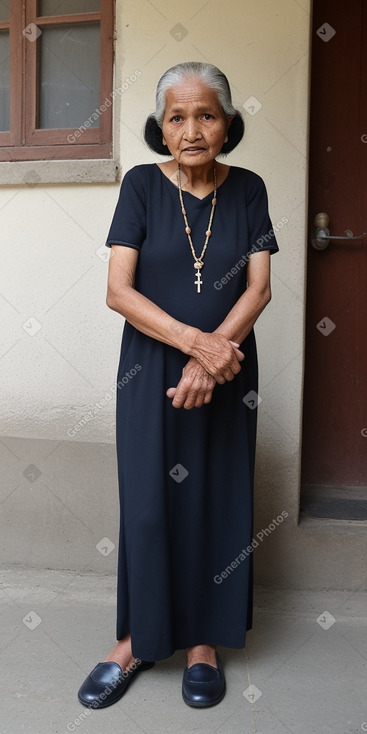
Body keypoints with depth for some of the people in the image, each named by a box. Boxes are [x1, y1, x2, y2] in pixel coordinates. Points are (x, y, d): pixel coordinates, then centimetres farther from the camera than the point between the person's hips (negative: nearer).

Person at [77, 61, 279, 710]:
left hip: (226, 368, 2)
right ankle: (137, 639, 23)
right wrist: (195, 341, -21)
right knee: (147, 501, 3)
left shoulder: (248, 189, 1)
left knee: (218, 499, 7)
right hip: (151, 369, -1)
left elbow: (259, 287, -4)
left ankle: (204, 639, 25)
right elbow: (118, 291, -11)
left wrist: (213, 354, -19)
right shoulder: (142, 185, -4)